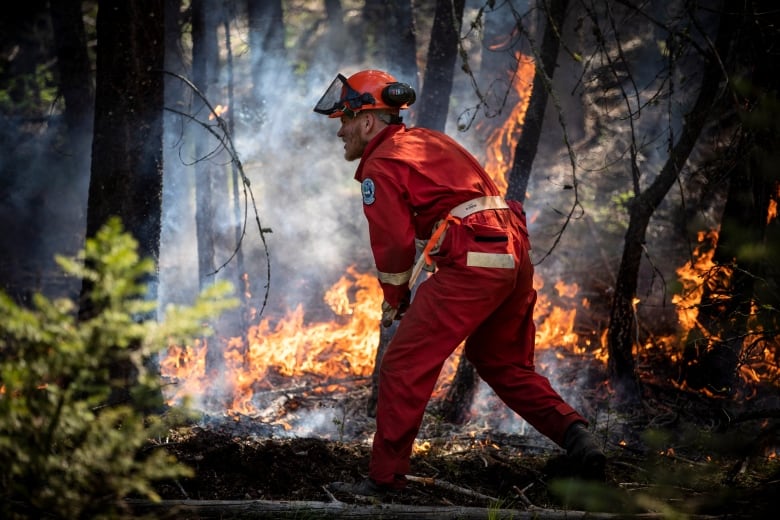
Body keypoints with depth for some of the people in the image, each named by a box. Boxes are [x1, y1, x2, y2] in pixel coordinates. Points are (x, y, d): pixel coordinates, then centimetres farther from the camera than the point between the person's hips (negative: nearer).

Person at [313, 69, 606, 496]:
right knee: (505, 365, 23)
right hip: (514, 255, 9)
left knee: (404, 368, -1)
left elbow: (394, 243, -5)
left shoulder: (380, 166, -1)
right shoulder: (431, 140, 25)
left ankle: (384, 477, 3)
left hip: (471, 264, -9)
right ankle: (575, 434, 7)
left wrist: (394, 300, 13)